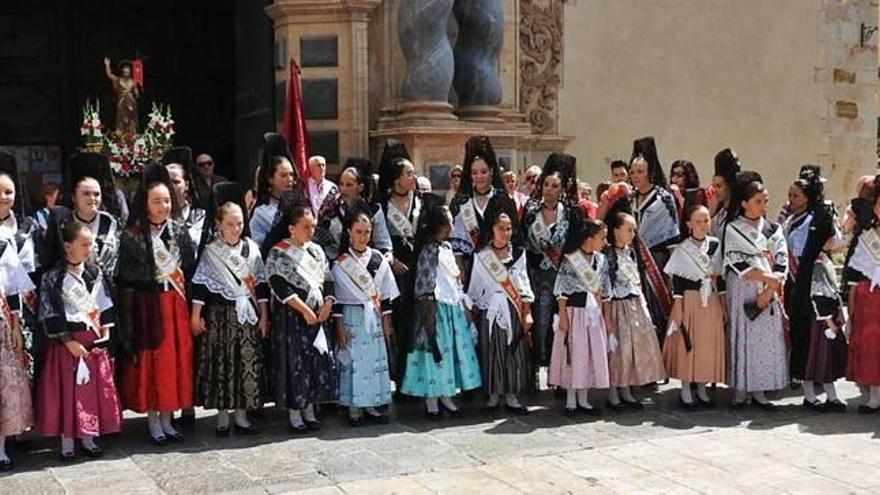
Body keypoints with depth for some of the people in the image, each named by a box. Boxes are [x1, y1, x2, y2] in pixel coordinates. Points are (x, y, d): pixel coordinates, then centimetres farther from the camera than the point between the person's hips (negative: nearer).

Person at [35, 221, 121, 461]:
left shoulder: (95, 272, 7)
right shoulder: (53, 277, -8)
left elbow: (105, 306, 10)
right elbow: (50, 315, -11)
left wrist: (105, 333, -1)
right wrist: (69, 342, -15)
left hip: (94, 340, 5)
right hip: (68, 341, -5)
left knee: (95, 389, 8)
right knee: (68, 390, 0)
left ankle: (88, 438, 20)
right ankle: (67, 443, 11)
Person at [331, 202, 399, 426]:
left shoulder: (378, 259, 6)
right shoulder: (341, 263, -4)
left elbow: (385, 294, 9)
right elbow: (337, 297, -5)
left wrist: (386, 321, 7)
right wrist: (339, 326, -8)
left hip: (374, 317, 4)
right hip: (352, 316, -3)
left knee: (376, 359, 5)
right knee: (353, 360, -2)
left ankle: (371, 406, 16)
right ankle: (354, 409, 7)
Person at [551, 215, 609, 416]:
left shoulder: (600, 259, 7)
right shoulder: (570, 259, -12)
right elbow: (560, 290, -12)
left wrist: (600, 308, 10)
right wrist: (563, 315, -14)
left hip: (593, 311, 6)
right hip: (575, 310, -6)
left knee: (592, 354, 8)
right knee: (574, 353, 0)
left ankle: (583, 399, 18)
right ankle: (571, 400, 11)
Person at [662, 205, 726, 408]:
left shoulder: (715, 244, 6)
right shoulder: (681, 249, -4)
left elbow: (719, 277, 10)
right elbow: (677, 280, -6)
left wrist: (723, 303, 8)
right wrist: (678, 306, -11)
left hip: (712, 301, 4)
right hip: (690, 301, -4)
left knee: (710, 344, 6)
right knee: (687, 344, -1)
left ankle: (702, 389, 18)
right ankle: (685, 391, 9)